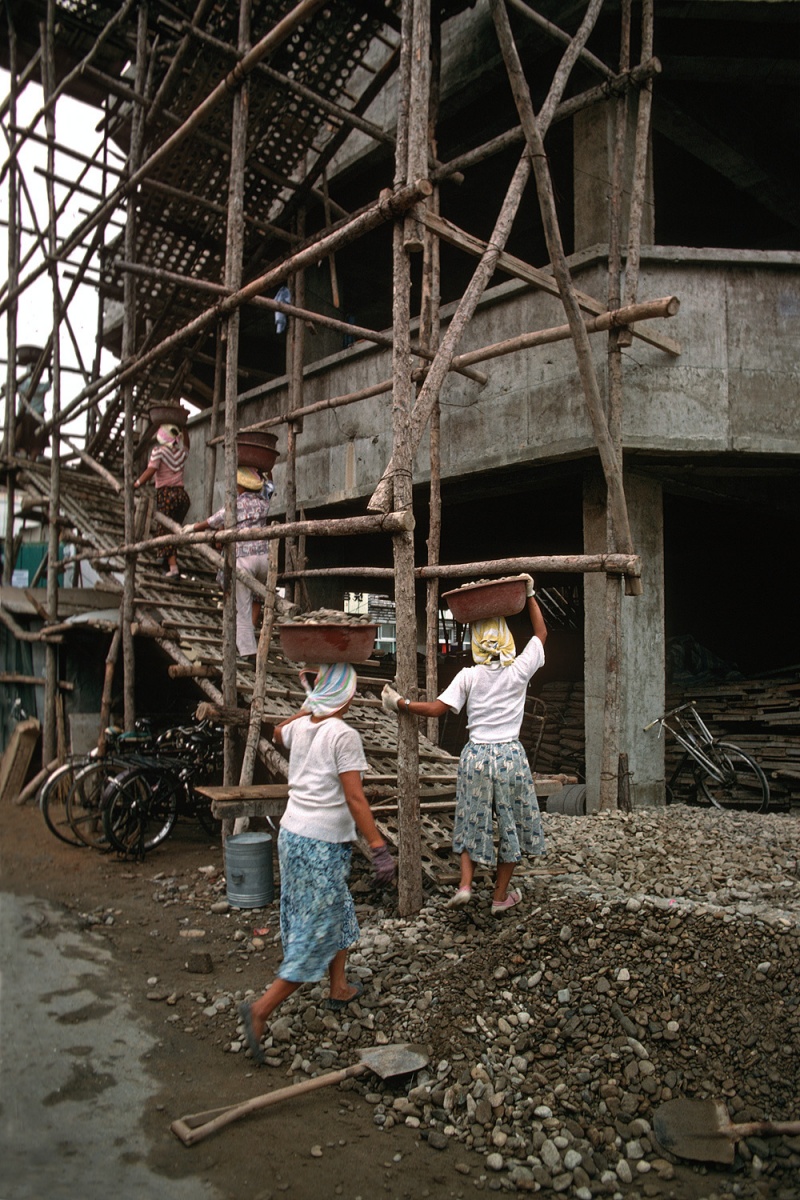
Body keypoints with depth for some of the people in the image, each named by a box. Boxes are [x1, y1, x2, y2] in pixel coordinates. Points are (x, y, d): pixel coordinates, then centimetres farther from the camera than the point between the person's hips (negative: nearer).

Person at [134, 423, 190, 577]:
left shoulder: (159, 451, -4)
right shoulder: (182, 452, 12)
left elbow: (150, 471, -13)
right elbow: (186, 444, 37)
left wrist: (136, 484, -6)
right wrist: (183, 427, 37)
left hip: (165, 494, -5)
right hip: (182, 494, 5)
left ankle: (173, 568, -14)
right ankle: (168, 565, 17)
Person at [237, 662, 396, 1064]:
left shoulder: (299, 727, 3)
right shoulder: (344, 735, -18)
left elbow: (279, 733, 29)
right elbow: (354, 798, -21)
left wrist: (306, 709, 33)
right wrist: (378, 847, -19)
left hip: (292, 833, 8)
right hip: (323, 845, -8)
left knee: (338, 911, 24)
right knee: (315, 932, 2)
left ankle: (339, 989, 37)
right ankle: (261, 1009, 1)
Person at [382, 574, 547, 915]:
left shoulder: (469, 675, -8)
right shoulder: (520, 670, -6)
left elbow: (436, 708, -11)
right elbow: (541, 633, 8)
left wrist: (399, 703, 0)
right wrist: (530, 595, 15)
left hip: (476, 754, 0)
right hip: (511, 755, 0)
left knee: (473, 820, 17)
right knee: (510, 823, 13)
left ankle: (465, 884, 7)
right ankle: (501, 896, 22)